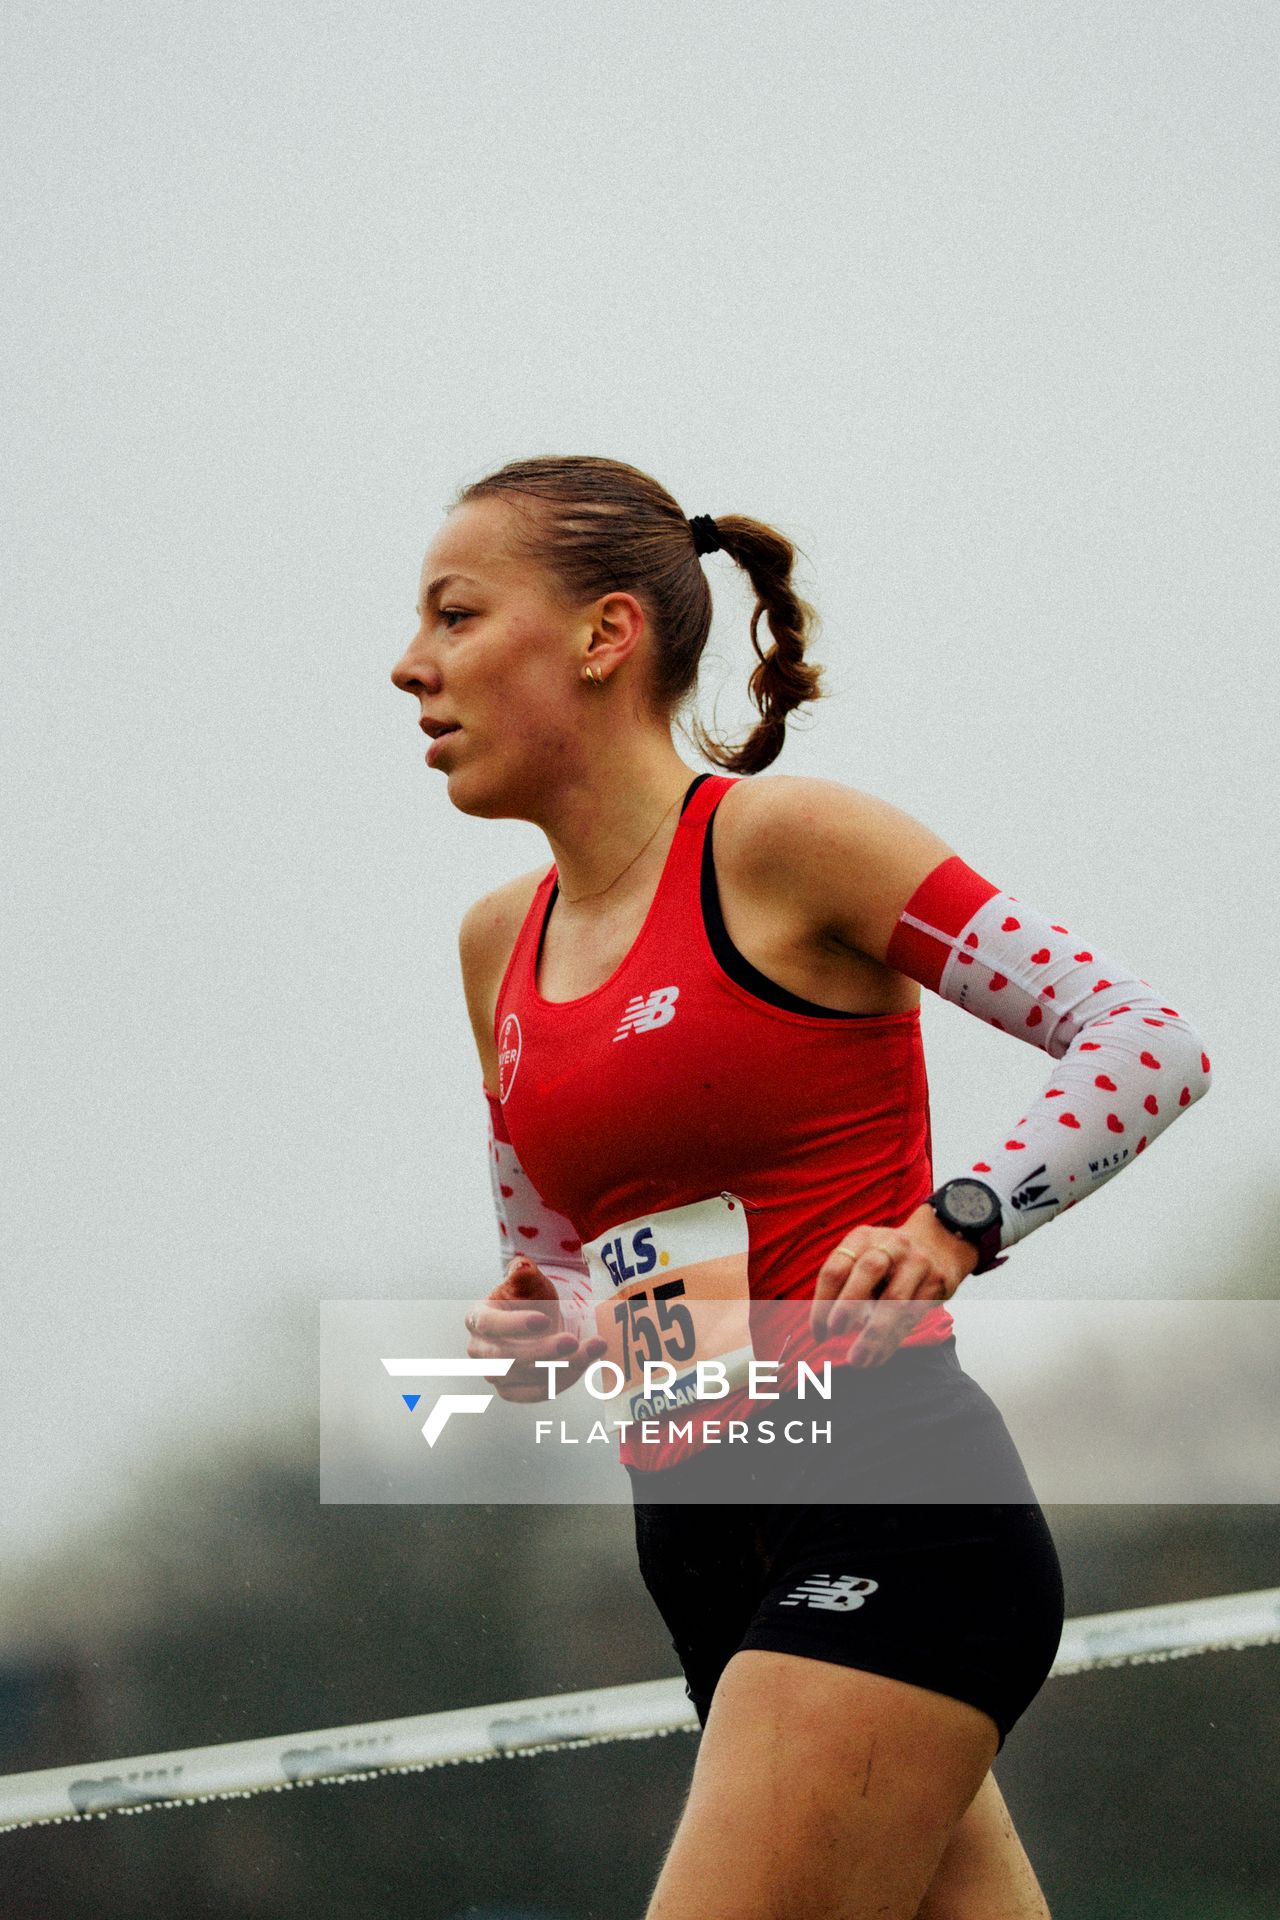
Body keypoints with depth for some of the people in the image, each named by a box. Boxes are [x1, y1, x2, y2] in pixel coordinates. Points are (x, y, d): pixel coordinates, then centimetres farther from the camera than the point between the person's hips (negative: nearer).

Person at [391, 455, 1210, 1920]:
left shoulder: (781, 842, -7)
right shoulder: (501, 943, 15)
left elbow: (1151, 1041, -10)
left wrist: (952, 1225, -24)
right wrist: (532, 1337, 2)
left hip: (889, 1521, -7)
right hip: (709, 1560, 8)